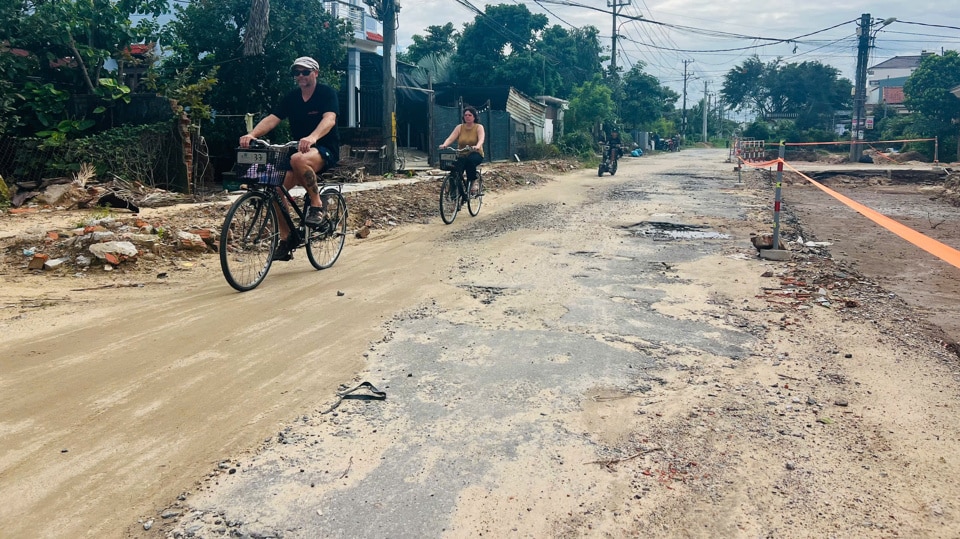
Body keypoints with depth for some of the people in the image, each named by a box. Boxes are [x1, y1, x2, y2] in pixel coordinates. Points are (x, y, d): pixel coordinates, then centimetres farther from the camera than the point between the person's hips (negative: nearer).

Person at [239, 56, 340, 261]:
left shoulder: (327, 93, -8)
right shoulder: (292, 97, 7)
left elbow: (329, 119, -27)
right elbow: (272, 119, -6)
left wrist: (312, 138, -47)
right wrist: (252, 134, -26)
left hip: (326, 150, -6)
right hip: (299, 149, 6)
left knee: (298, 159, -39)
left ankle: (318, 205, -19)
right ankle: (285, 241, -1)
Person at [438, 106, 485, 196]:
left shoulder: (479, 127, -1)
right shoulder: (459, 127, 5)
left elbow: (481, 139, -21)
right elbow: (450, 138, -9)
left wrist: (477, 146, -44)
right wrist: (444, 145, -32)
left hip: (476, 155, -2)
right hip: (461, 155, 2)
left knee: (470, 160, -38)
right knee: (456, 165, -31)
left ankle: (473, 182, -18)